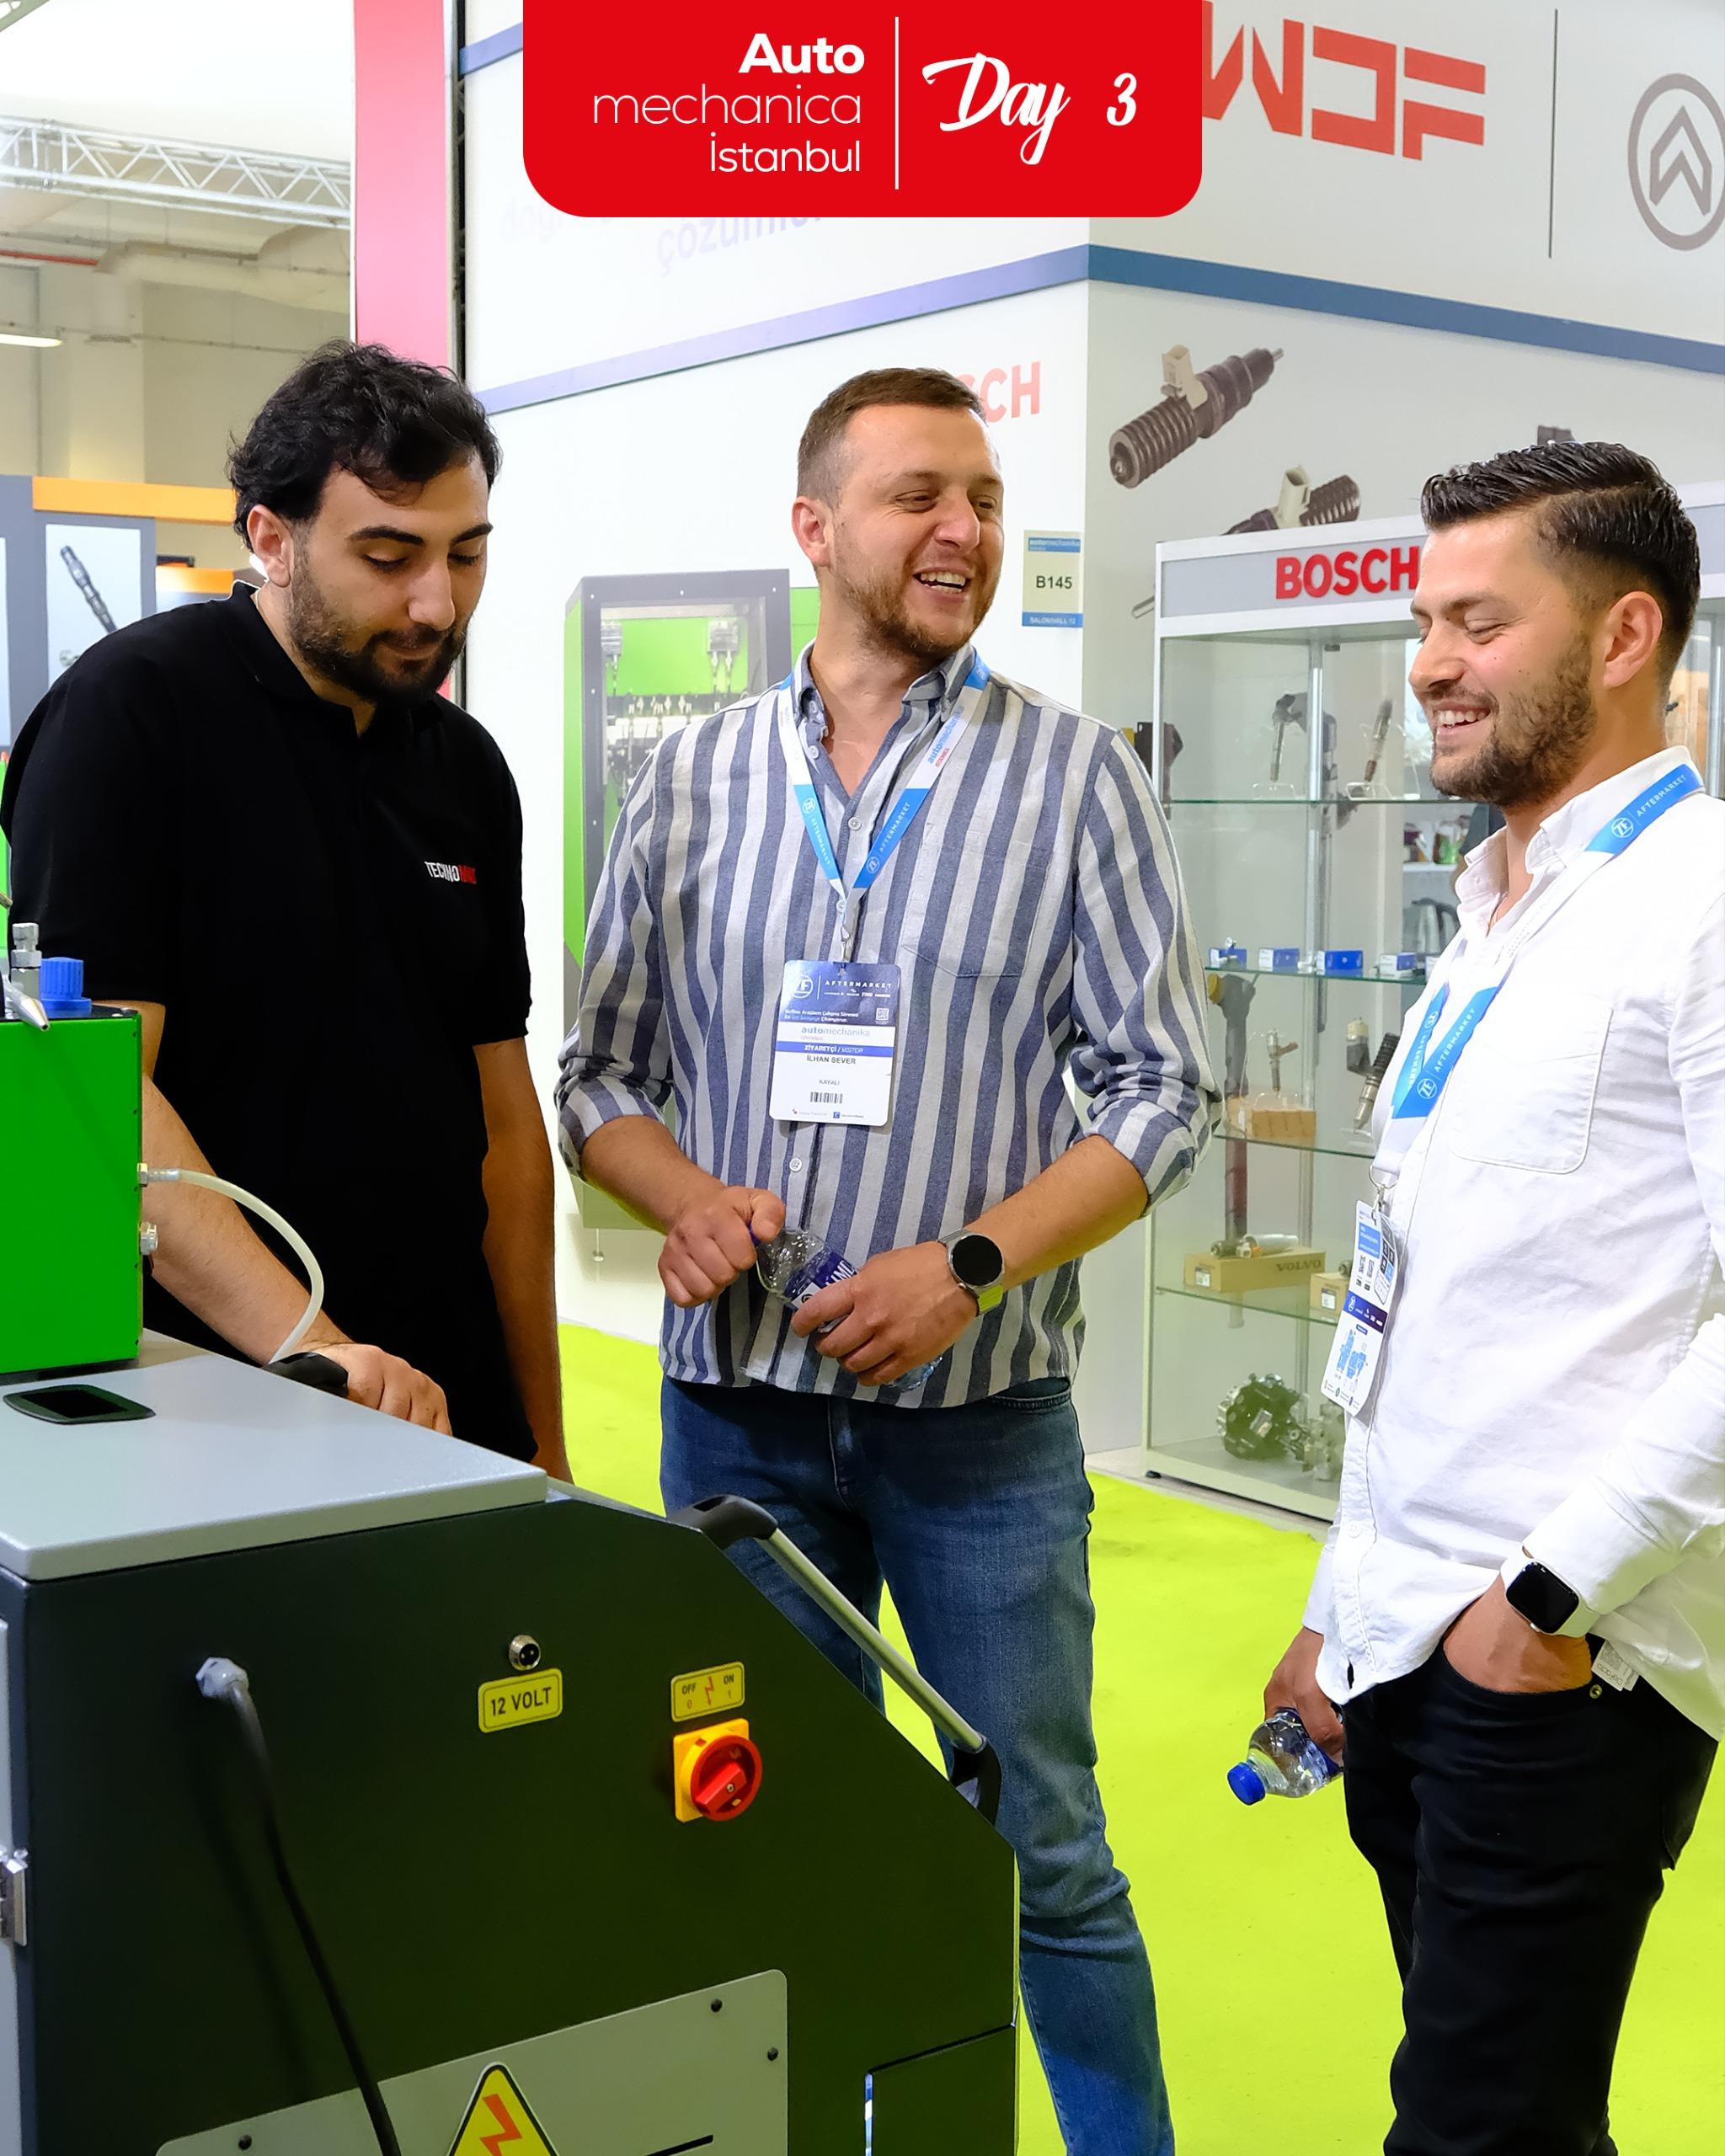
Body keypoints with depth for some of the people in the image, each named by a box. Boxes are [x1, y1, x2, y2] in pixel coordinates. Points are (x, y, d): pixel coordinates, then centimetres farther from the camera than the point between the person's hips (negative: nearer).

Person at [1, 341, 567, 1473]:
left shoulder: (467, 766, 8)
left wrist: (541, 1438, 8)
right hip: (202, 1410, -6)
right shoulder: (131, 710, -11)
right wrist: (308, 1345, -30)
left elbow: (503, 1108, 11)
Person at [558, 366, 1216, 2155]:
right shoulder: (696, 777, 5)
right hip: (738, 1407, 3)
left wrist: (971, 1265, -16)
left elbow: (1161, 1090, -4)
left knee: (1041, 1852, 7)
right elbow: (601, 1070, 9)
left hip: (980, 1414, -2)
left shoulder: (1076, 779, -2)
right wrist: (688, 1200, -12)